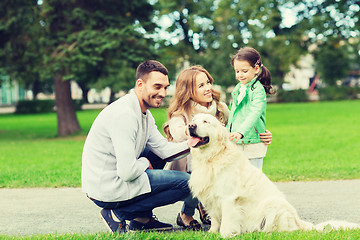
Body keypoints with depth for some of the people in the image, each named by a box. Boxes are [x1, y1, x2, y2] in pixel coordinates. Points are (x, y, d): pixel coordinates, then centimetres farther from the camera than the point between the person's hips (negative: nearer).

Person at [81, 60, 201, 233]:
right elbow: (127, 173, -27)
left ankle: (141, 219, 16)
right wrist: (144, 163, -7)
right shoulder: (124, 114, -23)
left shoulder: (144, 113, 9)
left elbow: (165, 150, 7)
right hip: (106, 190, -10)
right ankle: (118, 213, -4)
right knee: (186, 182, -6)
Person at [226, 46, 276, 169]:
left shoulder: (258, 90, -13)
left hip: (253, 144, -7)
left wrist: (241, 131, -39)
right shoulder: (238, 89, 11)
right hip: (236, 143, 7)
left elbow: (255, 114, -26)